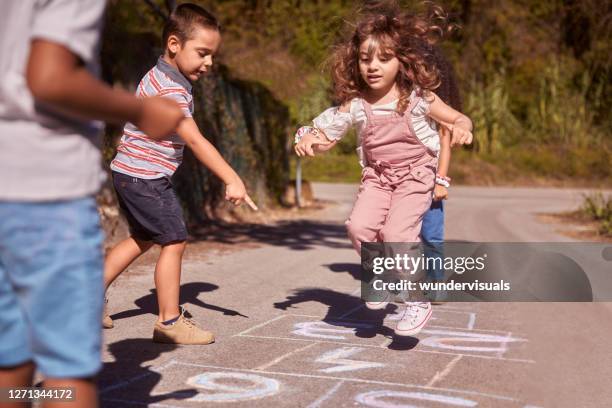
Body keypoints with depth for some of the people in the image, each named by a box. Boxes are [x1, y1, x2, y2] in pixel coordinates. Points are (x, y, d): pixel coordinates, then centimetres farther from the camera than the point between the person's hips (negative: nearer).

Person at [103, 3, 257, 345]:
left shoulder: (163, 77, 10)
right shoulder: (171, 91, -22)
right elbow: (195, 141, -30)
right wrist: (232, 180, -34)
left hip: (131, 174, 11)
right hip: (146, 177, -11)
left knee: (143, 239, 21)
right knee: (175, 240, -6)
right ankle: (170, 322, 1)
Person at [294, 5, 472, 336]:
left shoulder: (418, 98, -12)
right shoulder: (355, 105, -7)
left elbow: (456, 118, -3)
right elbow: (324, 134, 1)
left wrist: (462, 127, -27)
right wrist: (307, 139, -22)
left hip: (415, 175, -3)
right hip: (377, 176, 3)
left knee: (396, 232, -23)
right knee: (359, 226, -19)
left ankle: (418, 303, -3)